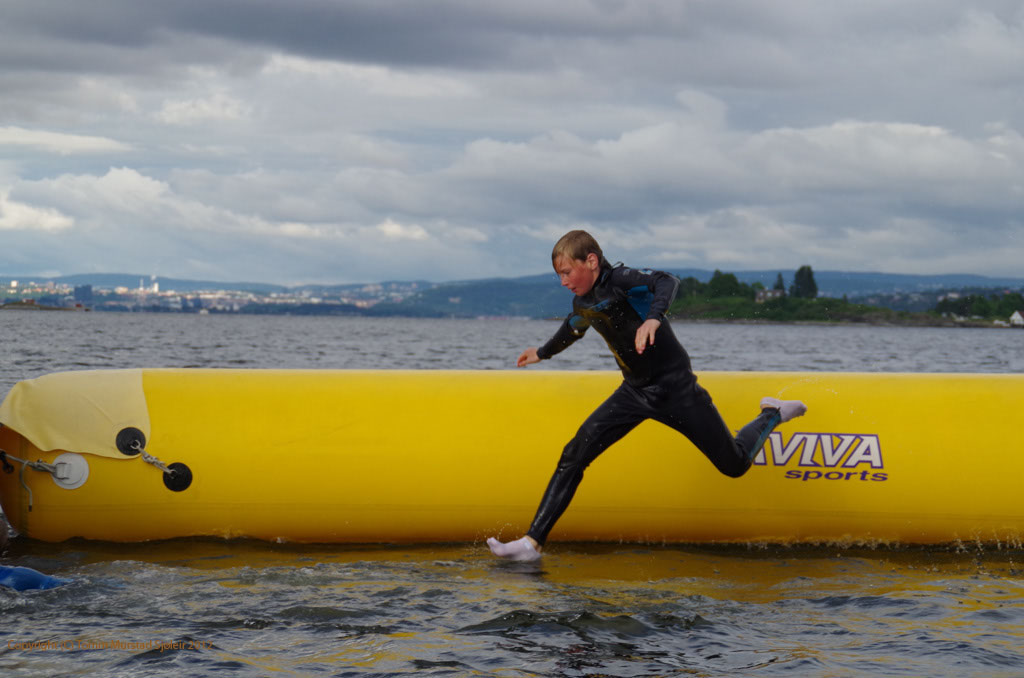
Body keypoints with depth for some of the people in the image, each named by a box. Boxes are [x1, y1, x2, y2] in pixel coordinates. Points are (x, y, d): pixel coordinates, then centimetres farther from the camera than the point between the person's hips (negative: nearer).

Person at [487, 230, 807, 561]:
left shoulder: (619, 279, -19)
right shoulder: (582, 303, 5)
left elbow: (666, 282, -39)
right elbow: (573, 328, 30)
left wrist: (653, 318, -58)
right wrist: (543, 353, 47)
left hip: (675, 387, -7)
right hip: (634, 391, 7)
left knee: (735, 465, 1)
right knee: (574, 455, -8)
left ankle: (772, 414, 31)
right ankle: (532, 542, -8)